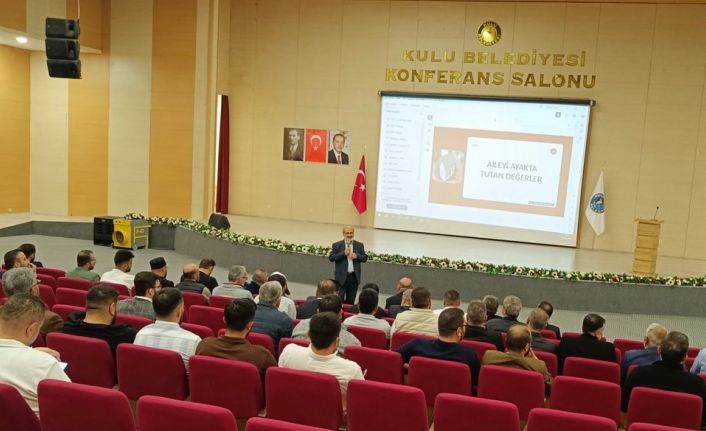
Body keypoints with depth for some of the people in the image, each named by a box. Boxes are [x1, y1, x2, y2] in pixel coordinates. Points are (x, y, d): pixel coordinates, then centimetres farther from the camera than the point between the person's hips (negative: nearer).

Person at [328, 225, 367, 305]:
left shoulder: (359, 245, 9)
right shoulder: (336, 245, 1)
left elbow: (365, 258, 7)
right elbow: (331, 258, -7)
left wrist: (357, 256, -12)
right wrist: (343, 253, -17)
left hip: (354, 277, 3)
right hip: (341, 277, -3)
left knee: (350, 300, 10)